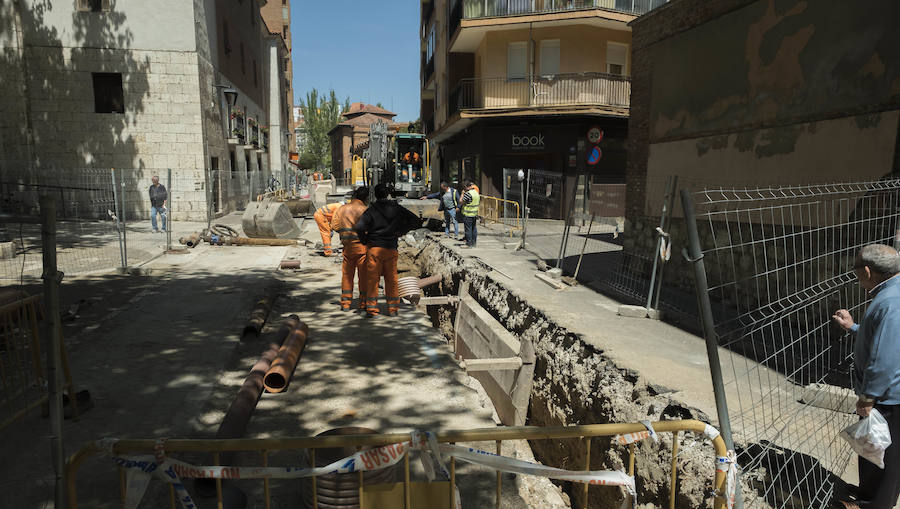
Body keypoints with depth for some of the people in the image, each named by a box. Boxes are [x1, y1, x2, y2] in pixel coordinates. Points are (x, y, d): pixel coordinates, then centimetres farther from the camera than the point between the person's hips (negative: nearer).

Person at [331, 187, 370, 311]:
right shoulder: (364, 210, -7)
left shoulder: (342, 209, 7)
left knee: (347, 274, 12)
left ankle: (345, 303, 15)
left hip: (347, 245, 4)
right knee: (364, 274, 4)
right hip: (362, 245, -4)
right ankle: (363, 303, 8)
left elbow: (334, 225, 5)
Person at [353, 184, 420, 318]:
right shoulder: (396, 208, 2)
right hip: (391, 249, 2)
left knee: (372, 278, 5)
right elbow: (416, 220, 3)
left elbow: (359, 227, -17)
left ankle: (372, 309, 6)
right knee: (391, 279, 11)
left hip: (374, 248, -2)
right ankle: (393, 309, 15)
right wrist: (401, 231, 9)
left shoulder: (371, 210, -5)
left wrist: (365, 240, 0)